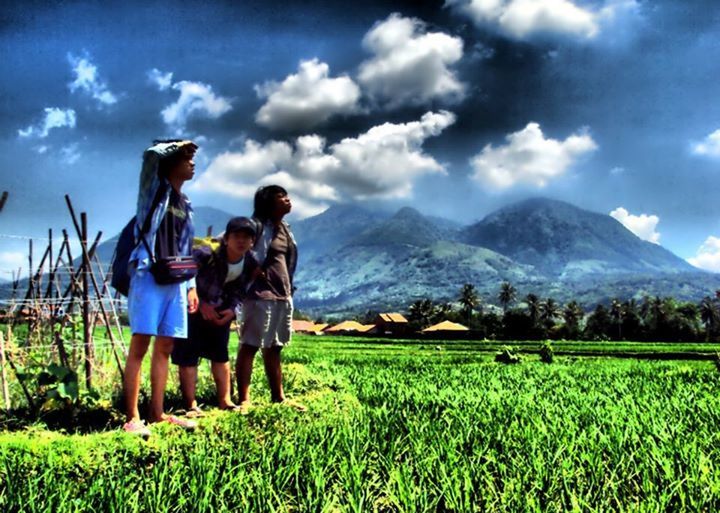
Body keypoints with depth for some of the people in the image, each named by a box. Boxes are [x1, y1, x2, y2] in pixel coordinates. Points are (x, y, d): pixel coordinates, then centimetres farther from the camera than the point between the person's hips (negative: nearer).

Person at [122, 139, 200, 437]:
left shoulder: (185, 205, 22)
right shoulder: (155, 189, 5)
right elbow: (151, 154, -16)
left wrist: (191, 285, 17)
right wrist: (179, 145, 2)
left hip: (175, 280, 7)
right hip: (148, 275, -6)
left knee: (165, 347, 5)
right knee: (140, 345, -10)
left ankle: (157, 412, 9)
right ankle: (132, 417, -10)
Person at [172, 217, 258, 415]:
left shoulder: (250, 264, -12)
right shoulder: (206, 255, -31)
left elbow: (239, 291, 0)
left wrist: (232, 309, -18)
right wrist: (201, 304, -26)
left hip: (219, 310, 5)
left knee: (221, 353, 9)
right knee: (188, 356, -6)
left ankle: (224, 400, 20)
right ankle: (191, 404, 4)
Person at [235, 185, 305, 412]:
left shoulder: (286, 230, 18)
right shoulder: (258, 225, -6)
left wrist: (289, 290, 15)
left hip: (283, 295, 8)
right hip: (261, 294, -8)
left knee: (273, 348, 13)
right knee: (250, 346, -5)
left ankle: (278, 396, 18)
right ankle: (244, 399, -2)